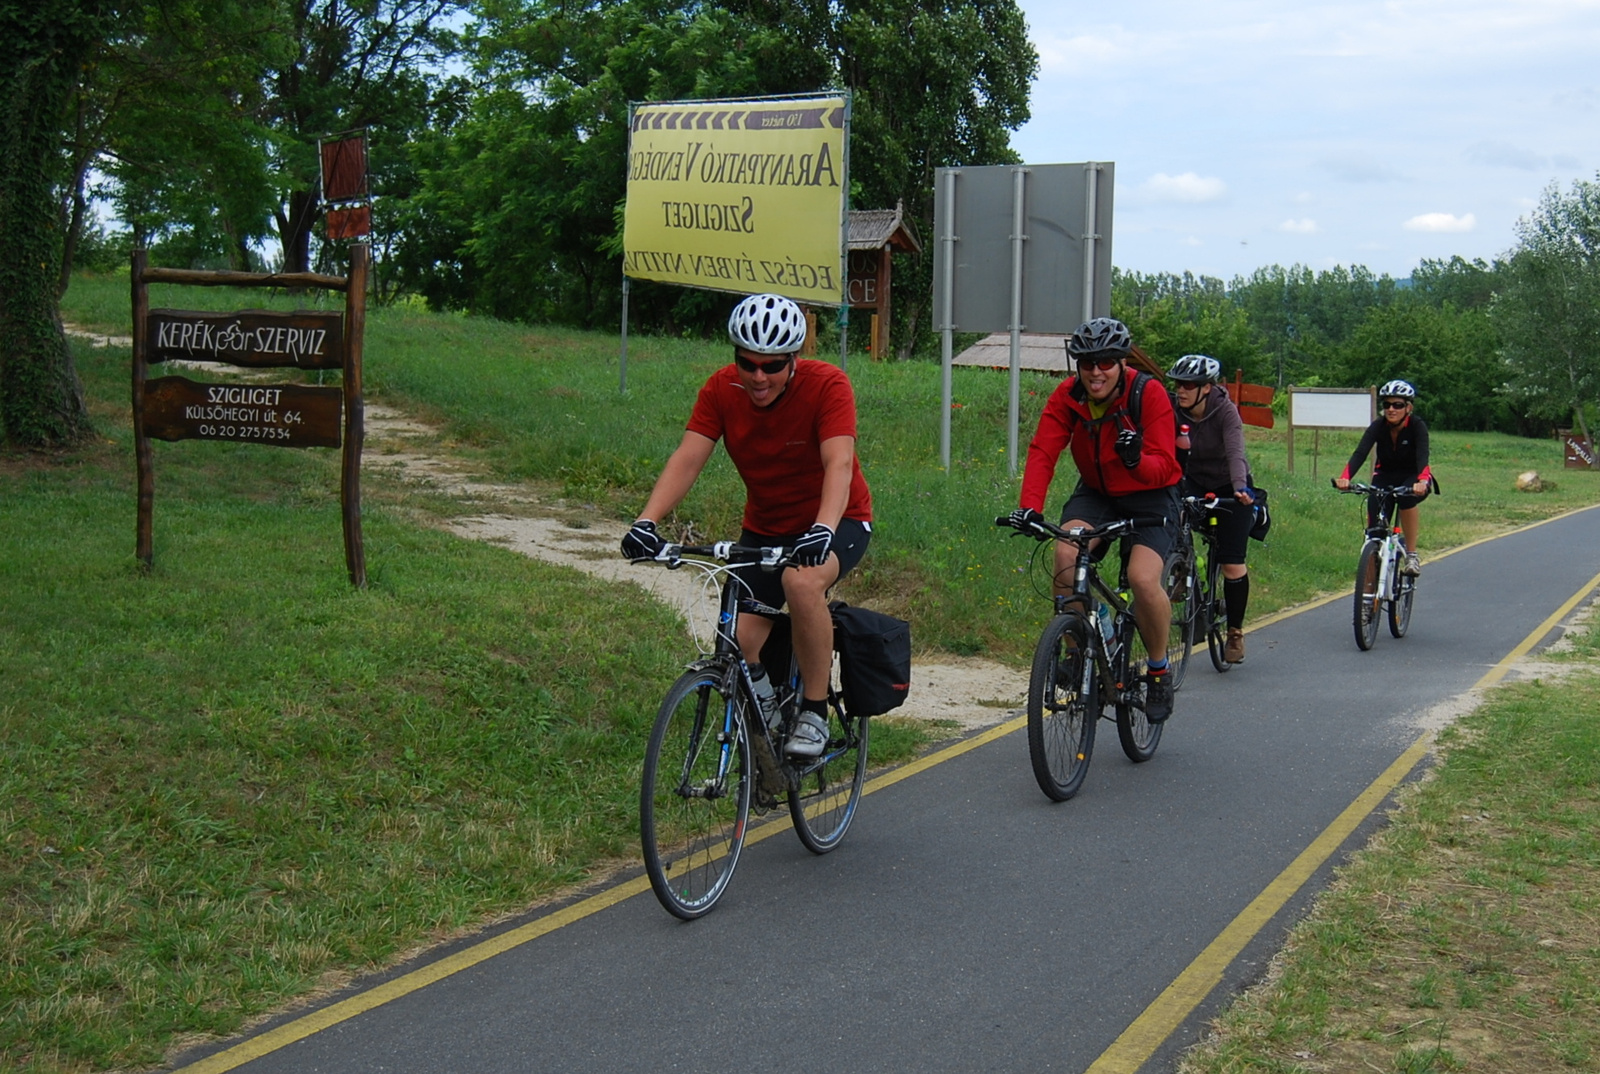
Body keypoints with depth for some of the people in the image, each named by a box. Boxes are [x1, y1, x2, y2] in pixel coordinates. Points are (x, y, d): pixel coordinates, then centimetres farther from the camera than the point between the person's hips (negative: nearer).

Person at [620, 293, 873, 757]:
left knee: (802, 580, -36)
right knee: (740, 643, -12)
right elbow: (687, 458, -21)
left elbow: (839, 464, -34)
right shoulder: (722, 389, -12)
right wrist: (646, 521, -36)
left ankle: (815, 711, -19)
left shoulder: (826, 384, -22)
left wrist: (823, 529, -52)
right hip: (764, 527, 4)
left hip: (835, 522, -4)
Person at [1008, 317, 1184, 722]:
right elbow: (1042, 453, -20)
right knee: (1066, 554, -26)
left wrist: (1136, 459, -49)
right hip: (1095, 493, 3)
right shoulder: (1067, 397, -13)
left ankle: (1159, 672, 0)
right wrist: (1029, 507, -36)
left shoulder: (1149, 393, -22)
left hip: (1150, 496, -3)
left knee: (1143, 578, -25)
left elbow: (1162, 465, -26)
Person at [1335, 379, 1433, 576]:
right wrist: (1345, 477, -49)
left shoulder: (1417, 426, -21)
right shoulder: (1378, 426, -16)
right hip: (1385, 475, 2)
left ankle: (1411, 555, -23)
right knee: (1375, 523, -21)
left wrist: (1422, 482, -57)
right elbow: (1360, 452, -30)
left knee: (1406, 498, -36)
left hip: (1412, 477, -2)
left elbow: (1422, 456, -36)